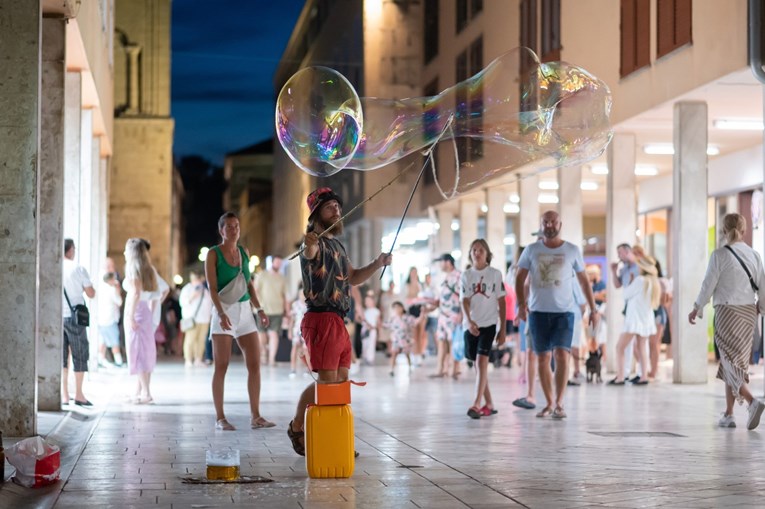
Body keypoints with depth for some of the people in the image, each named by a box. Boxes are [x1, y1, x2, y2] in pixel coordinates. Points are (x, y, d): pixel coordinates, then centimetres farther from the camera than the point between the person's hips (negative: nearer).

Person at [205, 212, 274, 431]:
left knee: (255, 363, 0)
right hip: (224, 310, -5)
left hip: (245, 310, 5)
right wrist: (221, 313, -25)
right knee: (221, 366, -2)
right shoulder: (213, 254, -4)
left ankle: (255, 417, 5)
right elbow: (212, 287, -12)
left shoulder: (244, 252, 12)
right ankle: (220, 418, 4)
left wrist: (259, 309, 8)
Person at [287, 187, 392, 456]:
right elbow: (309, 253, -36)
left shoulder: (337, 244, 19)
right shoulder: (317, 243, -10)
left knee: (341, 380, 8)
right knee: (327, 380, -9)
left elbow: (352, 277, 27)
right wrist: (309, 246, -61)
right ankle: (297, 426, 6)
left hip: (338, 323, 9)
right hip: (322, 320, -9)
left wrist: (377, 264, 10)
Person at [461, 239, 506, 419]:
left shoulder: (495, 274, 2)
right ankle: (489, 405, 16)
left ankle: (477, 404, -22)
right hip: (471, 325, 3)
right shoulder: (465, 276, 6)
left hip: (489, 324, -3)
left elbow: (501, 302, 4)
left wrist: (503, 329, 2)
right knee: (479, 365, 7)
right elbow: (464, 301, -4)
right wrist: (469, 321, -22)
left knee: (481, 362, -17)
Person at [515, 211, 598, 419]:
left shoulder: (572, 251, 4)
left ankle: (559, 403, -9)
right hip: (538, 312, 2)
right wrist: (521, 303, -10)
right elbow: (520, 278, 5)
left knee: (561, 355, -15)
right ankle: (549, 403, 16)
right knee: (542, 358, 5)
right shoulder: (531, 250, 4)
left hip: (564, 312, -2)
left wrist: (593, 309, 7)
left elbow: (584, 281, 10)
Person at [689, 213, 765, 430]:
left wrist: (697, 308, 8)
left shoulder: (720, 254, -8)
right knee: (733, 361, 12)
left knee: (731, 361, -5)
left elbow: (708, 284, -5)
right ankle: (728, 414, 15)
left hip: (727, 310, -5)